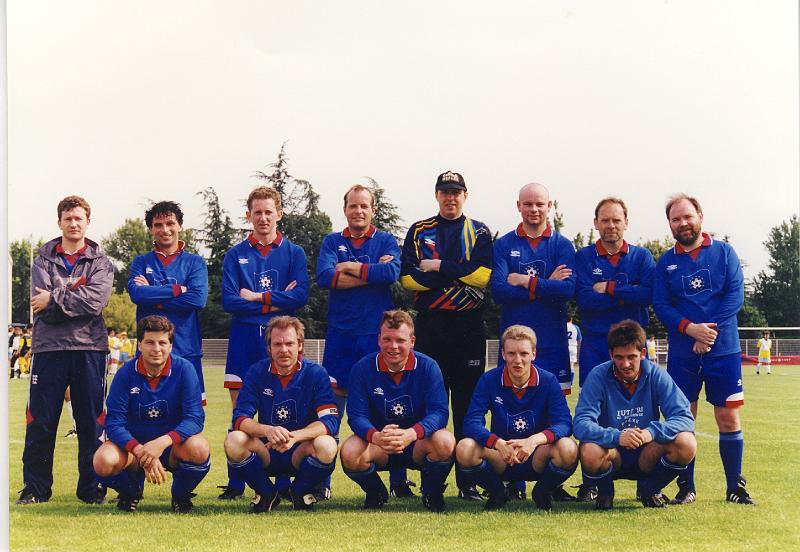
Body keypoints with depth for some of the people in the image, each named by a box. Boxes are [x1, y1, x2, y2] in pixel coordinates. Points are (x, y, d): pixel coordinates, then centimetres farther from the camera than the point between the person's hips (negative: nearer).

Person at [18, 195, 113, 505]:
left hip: (89, 348, 0)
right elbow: (41, 307, -4)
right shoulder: (43, 259, 11)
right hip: (49, 347, 0)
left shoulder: (101, 262, 9)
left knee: (91, 422, 4)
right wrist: (76, 299, -10)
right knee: (40, 422, 1)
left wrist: (55, 299, -10)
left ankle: (91, 488, 13)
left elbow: (96, 300, -11)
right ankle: (35, 488, 11)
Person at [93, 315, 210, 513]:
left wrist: (163, 442, -37)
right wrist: (140, 452, -33)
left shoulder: (184, 369, -12)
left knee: (199, 449, -35)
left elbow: (195, 418, -19)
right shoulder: (126, 373, -11)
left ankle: (181, 494, 0)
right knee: (104, 462, -31)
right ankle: (131, 491, 7)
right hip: (134, 442, 1)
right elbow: (114, 423, -15)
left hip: (173, 444, -1)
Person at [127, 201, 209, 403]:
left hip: (186, 350, -1)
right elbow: (136, 293, -8)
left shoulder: (195, 262, 9)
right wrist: (178, 290, -9)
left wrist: (154, 296, -7)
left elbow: (198, 299, -8)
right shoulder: (141, 262, 12)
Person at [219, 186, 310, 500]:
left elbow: (301, 296, -5)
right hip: (244, 339, 1)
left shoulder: (294, 253, 9)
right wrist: (275, 302, -7)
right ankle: (236, 483, 5)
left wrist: (258, 297, -7)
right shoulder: (236, 255, 9)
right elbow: (228, 301, -3)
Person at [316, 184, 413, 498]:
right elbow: (323, 277, -8)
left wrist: (350, 268, -8)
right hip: (340, 333, 1)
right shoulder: (332, 242, 11)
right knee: (332, 402, 0)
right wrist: (373, 273, -10)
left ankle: (398, 481, 7)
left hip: (378, 333, -1)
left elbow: (392, 272, -12)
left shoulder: (386, 242, 9)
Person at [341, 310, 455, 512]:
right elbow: (356, 415, -14)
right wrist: (376, 437, -38)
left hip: (418, 444, 0)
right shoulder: (363, 368, -8)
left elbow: (439, 412, -17)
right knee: (350, 453, -31)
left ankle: (432, 492, 0)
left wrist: (411, 434, -38)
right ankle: (376, 493, 4)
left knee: (445, 442, -33)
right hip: (377, 445, 0)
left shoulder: (428, 366, -9)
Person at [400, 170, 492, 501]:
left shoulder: (479, 233, 11)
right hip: (430, 325, 0)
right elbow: (407, 277, -1)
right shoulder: (419, 231, 12)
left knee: (467, 404, 0)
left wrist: (438, 267, -8)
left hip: (469, 327, 0)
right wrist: (458, 275, -9)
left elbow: (485, 275, -6)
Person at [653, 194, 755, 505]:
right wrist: (690, 328, -17)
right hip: (681, 353, 1)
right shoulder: (666, 262, 7)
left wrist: (711, 330, -17)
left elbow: (735, 295, -5)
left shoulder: (724, 252, 4)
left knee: (729, 418, 0)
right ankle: (686, 487, 13)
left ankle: (735, 488, 9)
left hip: (723, 349, -1)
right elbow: (661, 305, 0)